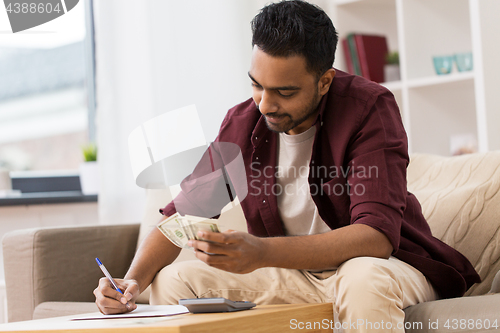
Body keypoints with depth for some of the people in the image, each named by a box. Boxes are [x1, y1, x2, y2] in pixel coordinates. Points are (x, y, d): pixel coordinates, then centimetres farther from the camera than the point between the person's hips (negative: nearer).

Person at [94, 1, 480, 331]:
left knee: (364, 282, -40)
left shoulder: (368, 107, -20)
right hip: (293, 271, 5)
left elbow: (376, 236, -31)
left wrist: (261, 252, -44)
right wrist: (133, 280, -20)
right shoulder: (242, 124, -4)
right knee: (172, 280, -11)